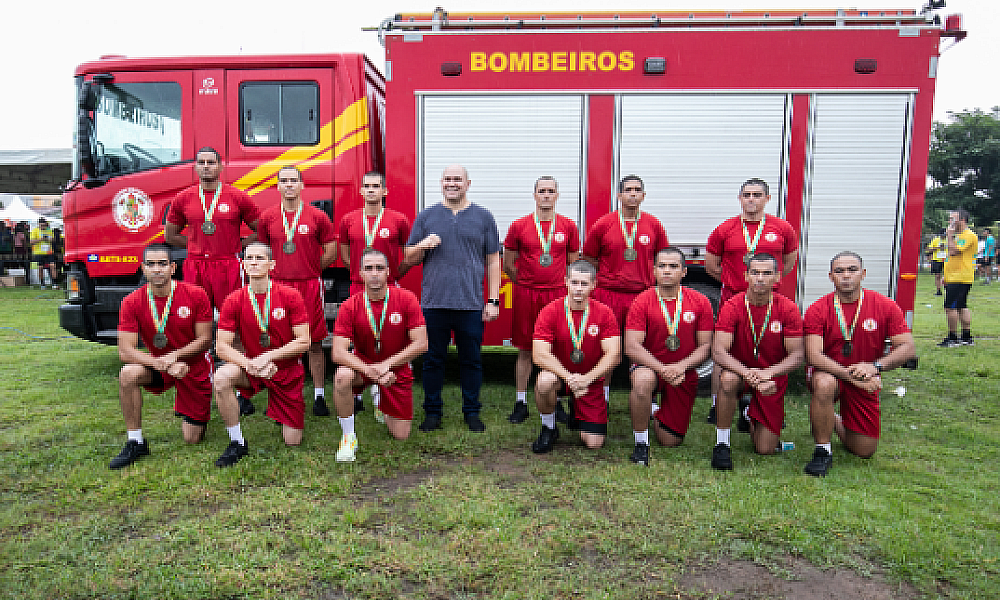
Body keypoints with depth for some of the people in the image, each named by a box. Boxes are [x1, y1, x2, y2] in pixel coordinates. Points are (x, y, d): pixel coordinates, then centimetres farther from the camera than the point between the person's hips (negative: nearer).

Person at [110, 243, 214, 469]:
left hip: (195, 368, -1)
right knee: (128, 374, -33)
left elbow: (205, 340, -12)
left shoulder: (196, 295, -16)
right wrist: (163, 365, -31)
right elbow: (125, 351, -17)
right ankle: (136, 442, -16)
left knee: (193, 439, -1)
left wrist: (174, 356, -27)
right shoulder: (132, 302, -12)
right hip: (157, 365, 2)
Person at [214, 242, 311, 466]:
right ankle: (237, 444, -14)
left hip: (287, 370, -1)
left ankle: (282, 414, 38)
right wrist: (249, 363, -27)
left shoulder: (290, 296, -12)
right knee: (221, 379, -34)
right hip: (251, 365, 1)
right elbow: (222, 346, -9)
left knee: (293, 442, 0)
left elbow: (304, 341, -13)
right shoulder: (234, 301, -7)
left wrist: (268, 357, -22)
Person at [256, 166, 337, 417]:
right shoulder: (267, 217, 8)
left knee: (315, 342, 3)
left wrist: (309, 270, 4)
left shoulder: (317, 216, 1)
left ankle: (319, 397, 12)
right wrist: (277, 270, 8)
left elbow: (331, 251, 5)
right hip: (279, 286, 2)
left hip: (310, 286, -2)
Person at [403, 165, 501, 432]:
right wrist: (422, 246, -11)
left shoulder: (483, 217, 9)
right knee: (433, 359, 7)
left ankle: (472, 412, 20)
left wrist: (493, 300, 1)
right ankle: (432, 412, 20)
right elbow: (408, 260, 11)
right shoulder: (426, 217, 10)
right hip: (434, 303, 1)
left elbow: (493, 261, 8)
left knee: (471, 360, 7)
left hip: (471, 304, 0)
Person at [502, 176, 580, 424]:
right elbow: (508, 266, 8)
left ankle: (555, 402, 20)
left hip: (558, 294, 1)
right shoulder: (519, 226, 3)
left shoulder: (568, 226, 7)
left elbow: (573, 264, 15)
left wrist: (562, 284, 7)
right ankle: (521, 403, 15)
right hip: (525, 294, -1)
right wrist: (528, 283, 9)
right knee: (525, 350, 5)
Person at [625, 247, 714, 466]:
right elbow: (632, 346, -15)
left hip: (685, 374, 2)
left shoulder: (700, 302, -2)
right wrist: (662, 369, -28)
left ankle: (655, 412, 40)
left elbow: (706, 345, -3)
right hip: (650, 366, -2)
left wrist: (681, 367, -20)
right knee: (642, 381, -41)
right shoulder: (642, 302, -9)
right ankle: (641, 443, -17)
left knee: (671, 441, 4)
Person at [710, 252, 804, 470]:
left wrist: (768, 373, -32)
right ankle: (722, 443, -20)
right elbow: (718, 351, -22)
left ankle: (749, 413, 34)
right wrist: (747, 372, -39)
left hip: (773, 378, 1)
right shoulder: (732, 306, -15)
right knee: (728, 379, -40)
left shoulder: (788, 309, -11)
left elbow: (797, 354, -13)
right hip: (740, 370, -1)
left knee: (765, 449, -1)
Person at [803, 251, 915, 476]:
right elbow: (813, 355, -20)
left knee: (865, 451, 3)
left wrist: (875, 366, -25)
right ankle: (823, 451, -20)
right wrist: (849, 375, -30)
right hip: (829, 373, -2)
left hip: (866, 382, 3)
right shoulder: (818, 310, -13)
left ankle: (837, 422, 38)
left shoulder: (885, 306, -6)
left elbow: (908, 348, -9)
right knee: (824, 385, -41)